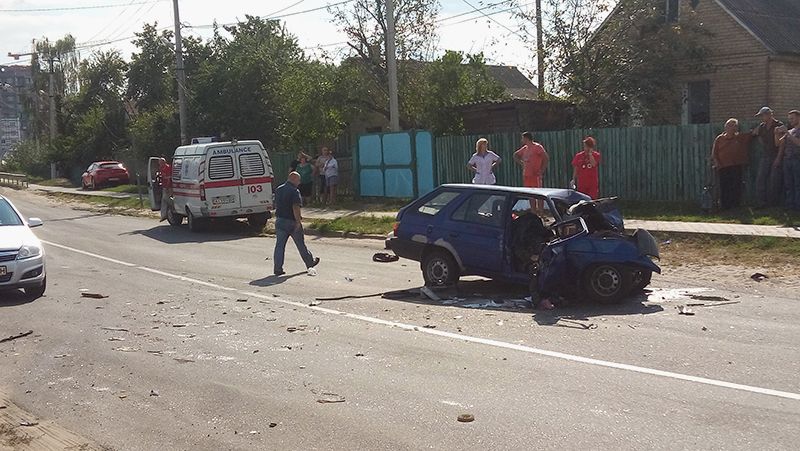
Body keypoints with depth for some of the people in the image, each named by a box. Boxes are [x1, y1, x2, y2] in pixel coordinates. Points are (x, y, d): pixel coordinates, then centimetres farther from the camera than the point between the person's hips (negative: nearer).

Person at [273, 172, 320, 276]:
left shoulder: (278, 190, 10)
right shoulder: (294, 191, -15)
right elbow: (295, 208, -23)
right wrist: (298, 221, -19)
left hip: (279, 220, 6)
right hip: (291, 221, -6)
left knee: (279, 245, 4)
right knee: (301, 244, 10)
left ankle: (278, 269, 0)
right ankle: (310, 262, 27)